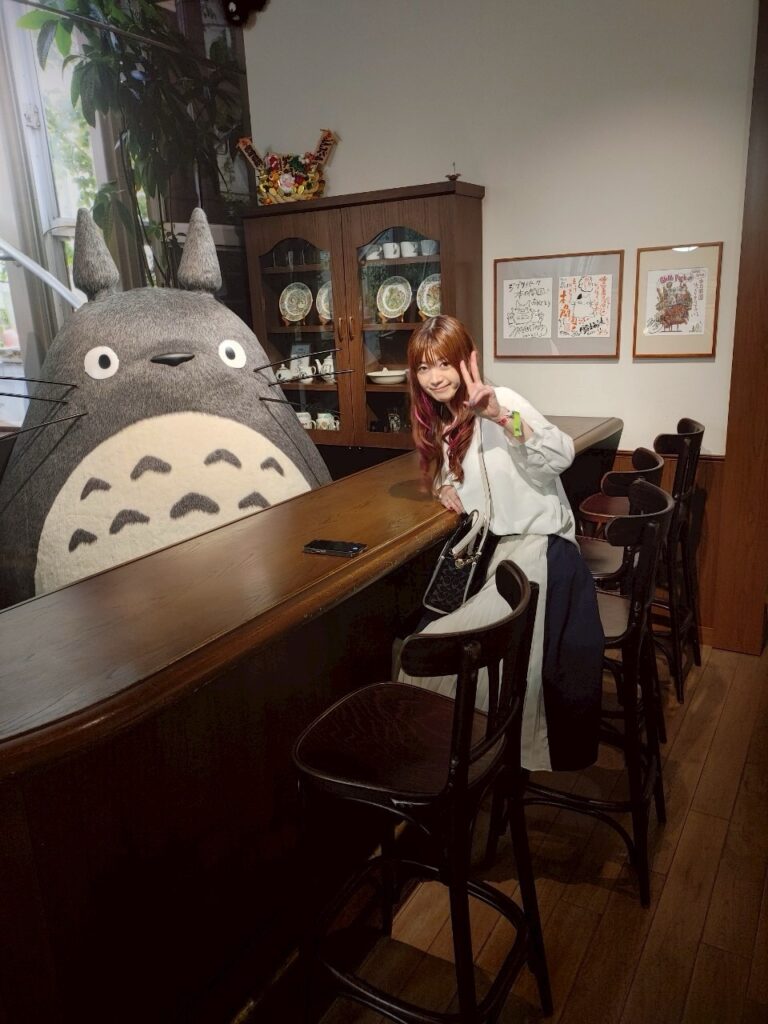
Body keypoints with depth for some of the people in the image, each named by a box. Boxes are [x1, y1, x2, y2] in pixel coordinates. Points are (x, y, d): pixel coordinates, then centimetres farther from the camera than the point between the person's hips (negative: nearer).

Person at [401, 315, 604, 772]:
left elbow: (560, 457, -28)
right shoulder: (439, 421, 10)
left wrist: (500, 415, -41)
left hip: (536, 546, -8)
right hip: (487, 549, 8)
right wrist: (446, 487, 1)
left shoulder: (501, 400, -14)